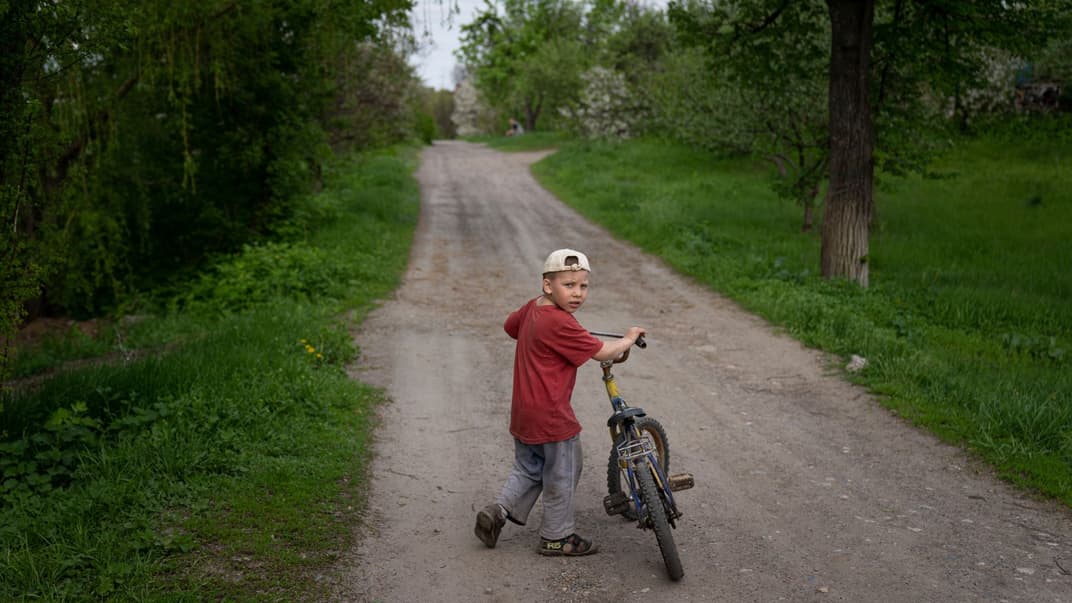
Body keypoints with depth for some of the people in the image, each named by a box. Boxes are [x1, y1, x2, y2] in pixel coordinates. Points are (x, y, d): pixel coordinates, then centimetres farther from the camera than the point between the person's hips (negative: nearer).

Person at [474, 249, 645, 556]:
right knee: (562, 476, 9)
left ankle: (498, 511, 15)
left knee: (527, 469, 25)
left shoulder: (532, 308, 4)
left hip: (523, 412, 9)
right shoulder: (561, 324, -23)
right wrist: (628, 339, 1)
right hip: (551, 415, -9)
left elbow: (510, 325, 25)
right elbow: (602, 352, -17)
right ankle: (556, 536, 21)